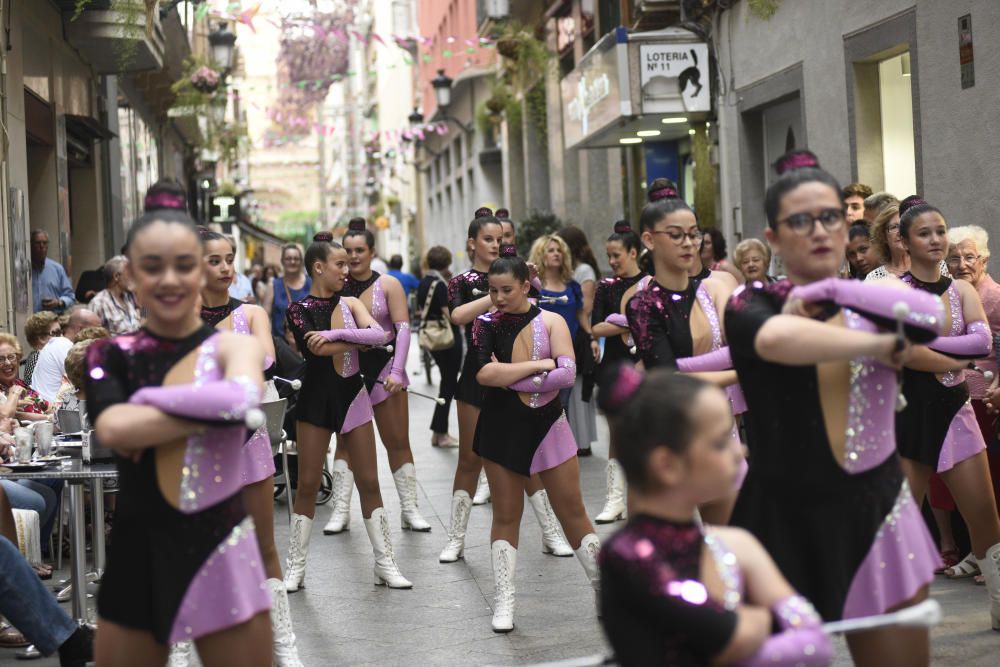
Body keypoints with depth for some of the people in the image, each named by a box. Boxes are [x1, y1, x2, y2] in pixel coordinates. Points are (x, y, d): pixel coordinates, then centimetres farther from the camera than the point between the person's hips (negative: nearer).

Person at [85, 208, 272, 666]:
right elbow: (111, 428, -17)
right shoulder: (109, 355, 3)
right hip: (137, 555, 2)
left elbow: (241, 398, -24)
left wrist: (147, 399, -14)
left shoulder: (234, 347, 0)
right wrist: (209, 408, -17)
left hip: (221, 551, -1)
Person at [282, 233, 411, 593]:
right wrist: (358, 339, -11)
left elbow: (379, 335, -11)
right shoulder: (298, 309, -3)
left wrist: (335, 335, -21)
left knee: (369, 481, 4)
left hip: (352, 395, 3)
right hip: (316, 398, -3)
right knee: (308, 484, 1)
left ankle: (385, 563, 12)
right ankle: (295, 567, 12)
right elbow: (317, 348, -20)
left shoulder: (350, 303, 6)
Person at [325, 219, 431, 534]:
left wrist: (397, 371, -15)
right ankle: (340, 510, 8)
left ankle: (409, 509, 8)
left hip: (383, 366, -1)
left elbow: (403, 329, -7)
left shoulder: (388, 285, -1)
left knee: (398, 442, 2)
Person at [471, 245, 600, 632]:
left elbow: (567, 373, -16)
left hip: (548, 427, 0)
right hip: (502, 430, 1)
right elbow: (484, 373, -18)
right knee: (506, 516, 6)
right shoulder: (485, 326, -1)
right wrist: (539, 365, -17)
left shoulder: (551, 322, -2)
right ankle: (503, 604, 12)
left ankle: (606, 589, 14)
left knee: (572, 512, 3)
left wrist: (510, 378, -17)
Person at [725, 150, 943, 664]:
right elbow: (777, 338, -29)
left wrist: (830, 289, -15)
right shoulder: (751, 305, -3)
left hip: (877, 509, 3)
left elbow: (928, 316, -15)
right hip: (787, 516, -3)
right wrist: (876, 345, -17)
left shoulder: (870, 302, 9)